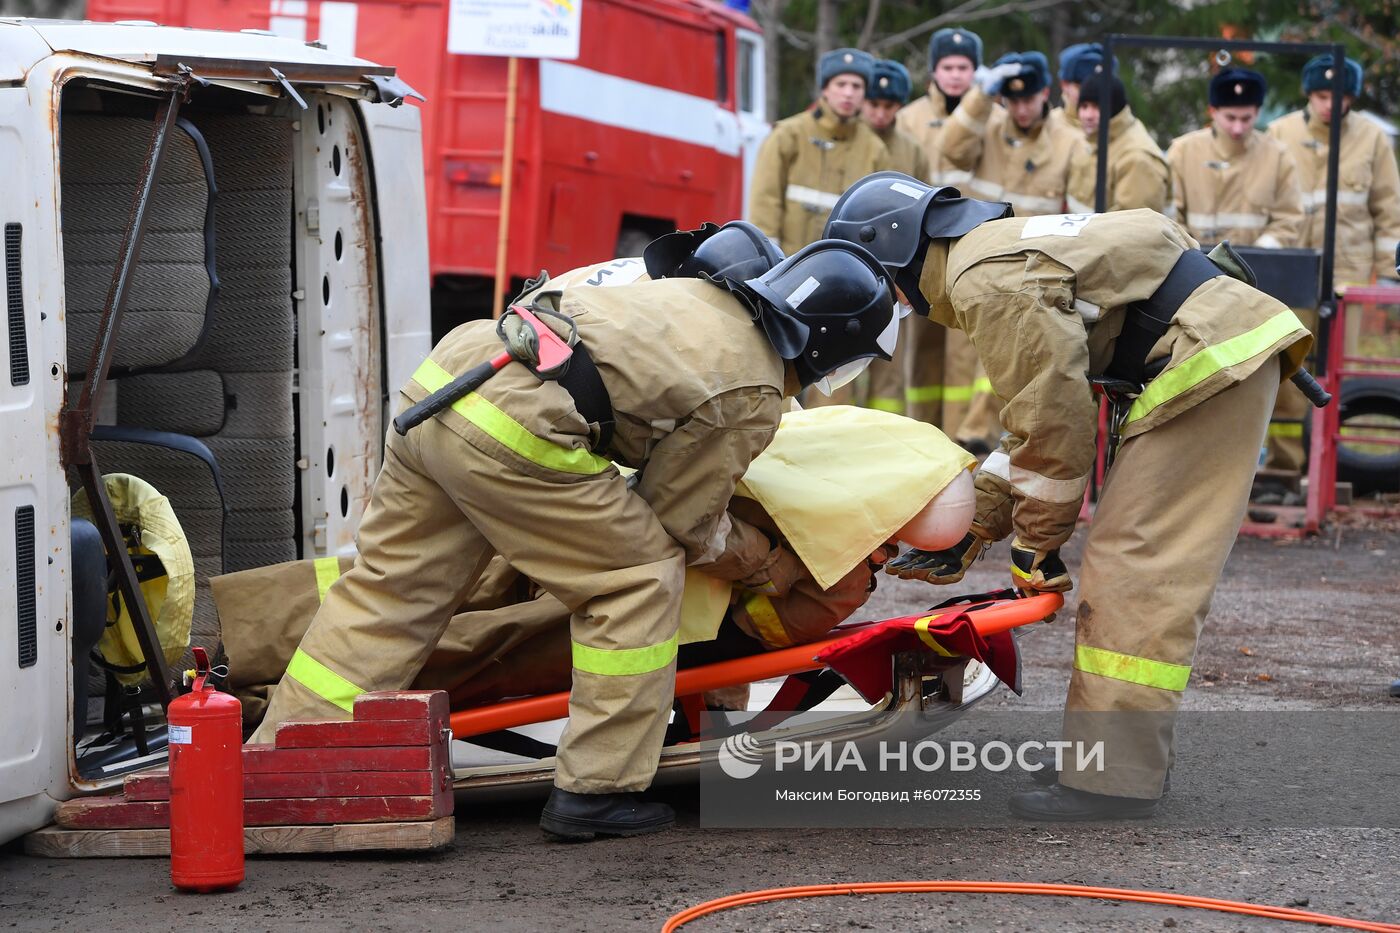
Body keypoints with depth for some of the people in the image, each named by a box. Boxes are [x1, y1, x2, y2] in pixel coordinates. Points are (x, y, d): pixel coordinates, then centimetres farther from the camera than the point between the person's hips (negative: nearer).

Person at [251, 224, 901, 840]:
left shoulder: (701, 292, 24)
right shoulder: (753, 399, 1)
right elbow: (679, 515, 8)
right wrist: (737, 551, 28)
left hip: (440, 376, 8)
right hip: (512, 434, -8)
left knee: (391, 584, 14)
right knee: (643, 578, 6)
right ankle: (595, 791, 7)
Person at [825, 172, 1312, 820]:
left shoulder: (987, 282, -13)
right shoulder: (1004, 249, 21)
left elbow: (1056, 423, -13)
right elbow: (1039, 415, 24)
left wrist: (1035, 543, 0)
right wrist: (968, 530, 21)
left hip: (1213, 363, -11)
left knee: (1130, 563, -11)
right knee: (1145, 562, 15)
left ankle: (1114, 779, -12)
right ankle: (1132, 756, 20)